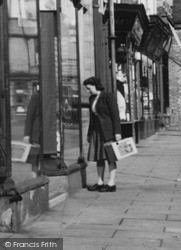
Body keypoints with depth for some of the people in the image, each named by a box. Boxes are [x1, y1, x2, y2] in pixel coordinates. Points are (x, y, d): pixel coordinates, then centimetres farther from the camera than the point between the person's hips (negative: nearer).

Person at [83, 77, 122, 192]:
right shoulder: (92, 98, 14)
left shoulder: (108, 96, -8)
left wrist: (117, 132, -17)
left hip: (108, 130, -7)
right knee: (98, 156, 7)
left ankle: (111, 184, -3)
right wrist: (89, 134, 18)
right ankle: (100, 182, 13)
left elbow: (115, 114, -12)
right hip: (97, 130, 8)